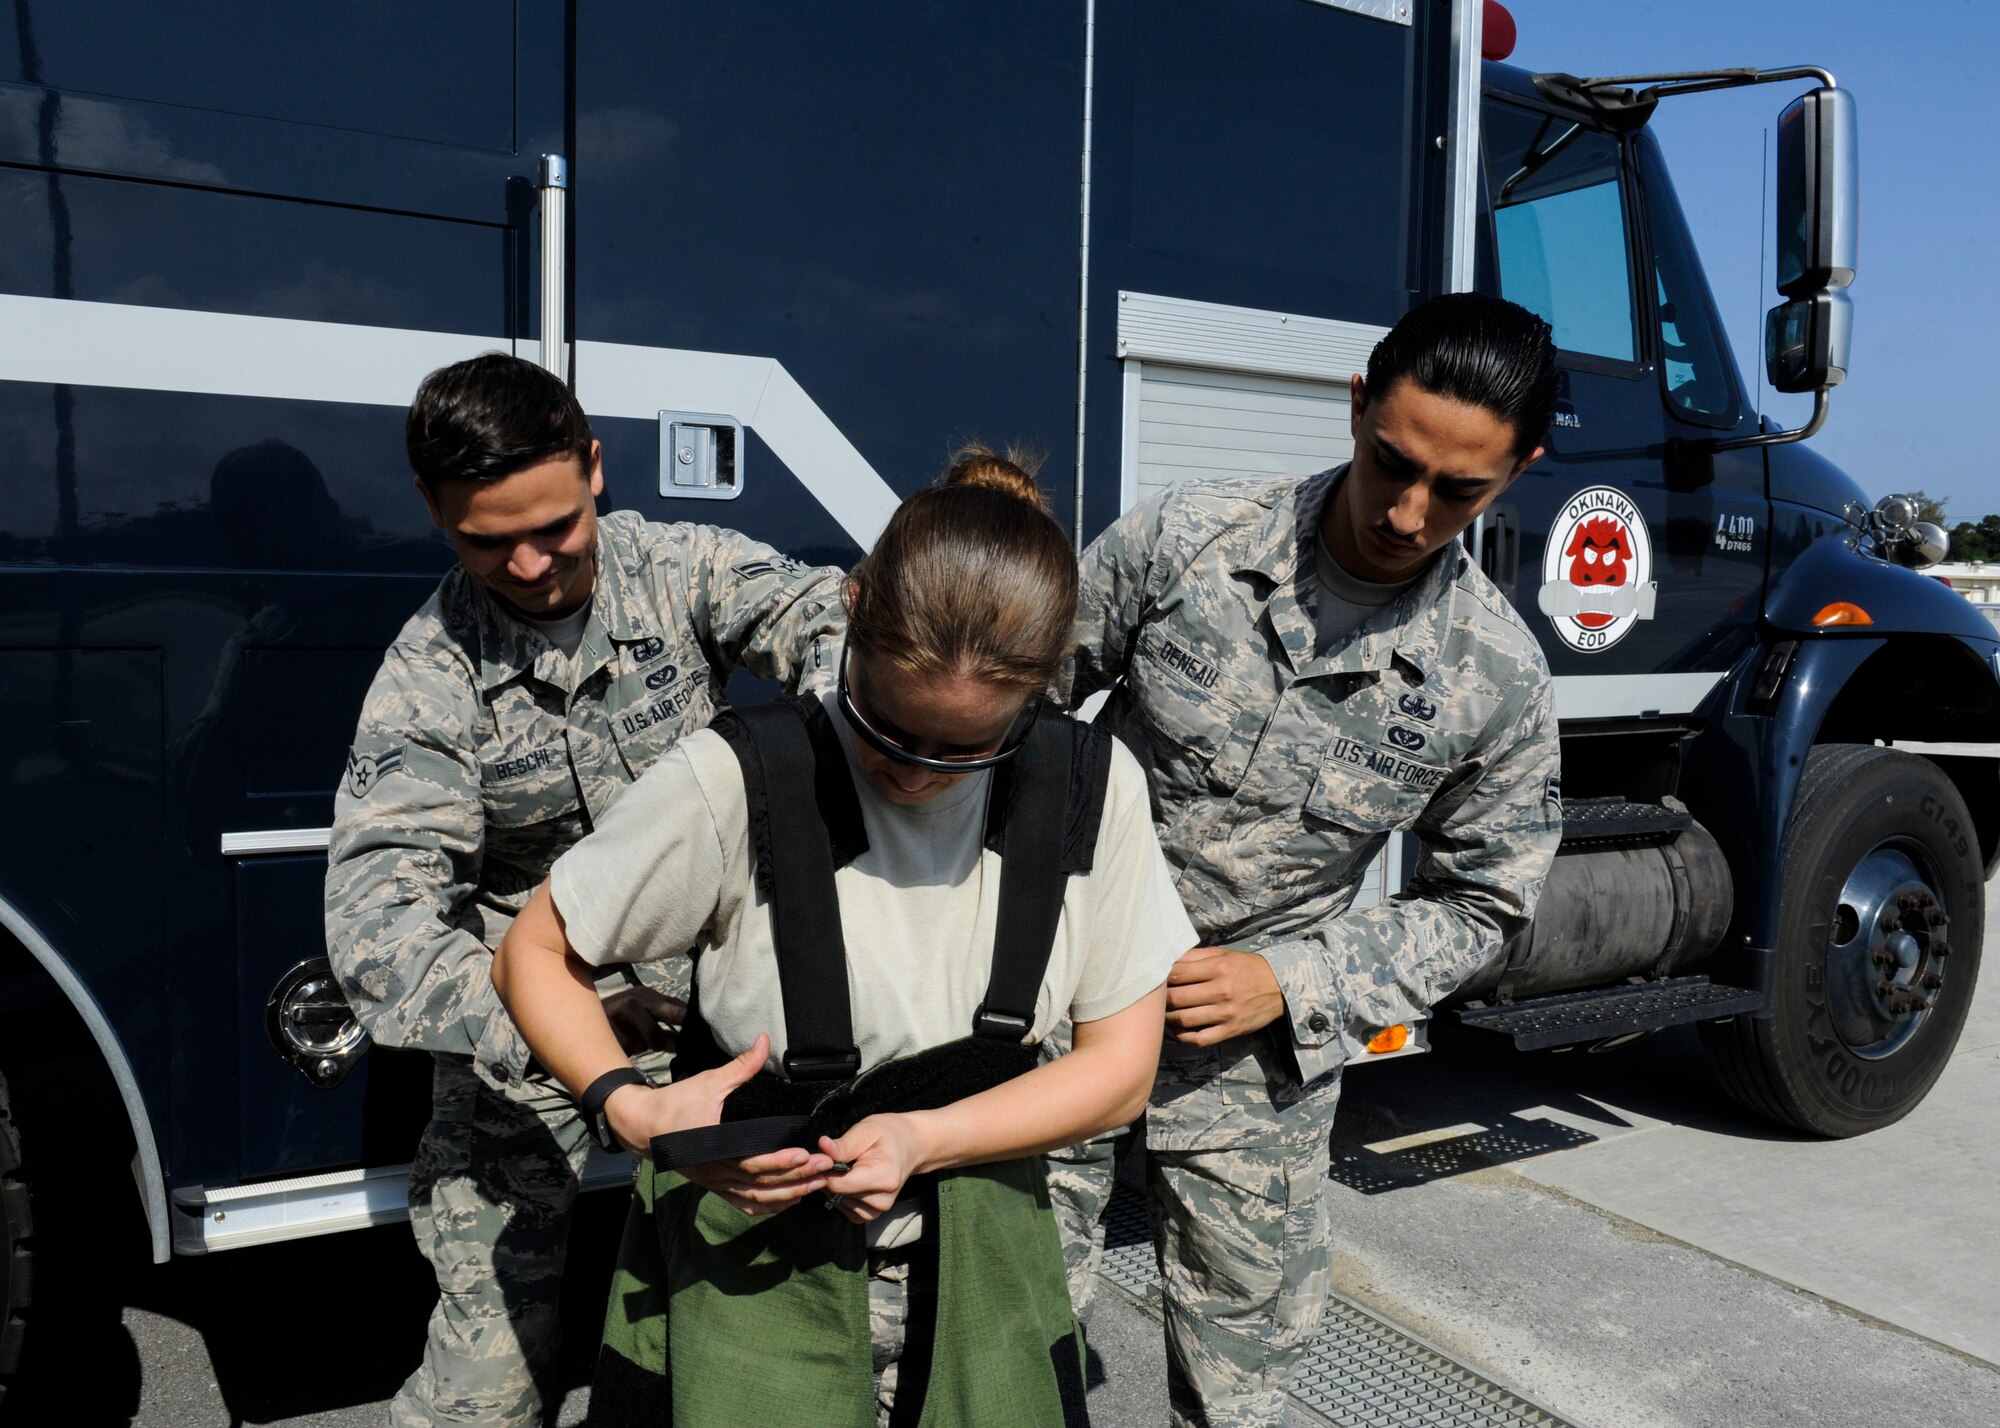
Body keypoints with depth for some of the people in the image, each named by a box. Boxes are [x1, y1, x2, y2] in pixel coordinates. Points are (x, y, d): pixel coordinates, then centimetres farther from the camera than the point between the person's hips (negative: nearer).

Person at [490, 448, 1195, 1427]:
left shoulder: (1092, 788, -11)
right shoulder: (734, 782, -21)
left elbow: (1120, 1067, -6)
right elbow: (535, 952, -8)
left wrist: (924, 1139, -20)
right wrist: (630, 1107, -26)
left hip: (980, 1267, 3)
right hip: (752, 1264, -2)